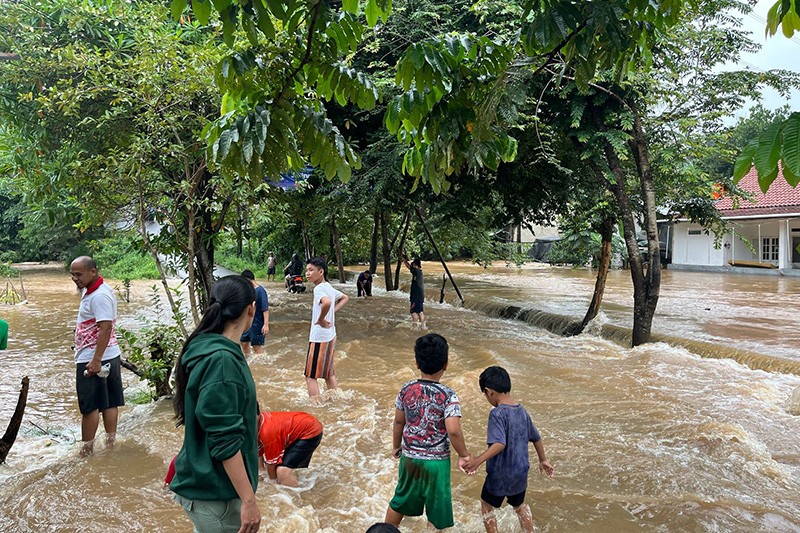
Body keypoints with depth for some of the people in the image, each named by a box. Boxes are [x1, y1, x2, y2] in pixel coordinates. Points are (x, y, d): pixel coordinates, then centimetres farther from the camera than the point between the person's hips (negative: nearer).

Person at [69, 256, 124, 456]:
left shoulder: (99, 295, -19)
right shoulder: (91, 291, 14)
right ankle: (110, 442, 20)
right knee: (109, 402, 12)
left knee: (89, 406, 0)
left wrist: (96, 360, -27)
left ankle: (86, 449, 9)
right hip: (109, 356, 10)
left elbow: (106, 328, -26)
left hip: (94, 360, -10)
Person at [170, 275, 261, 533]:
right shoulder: (222, 360, -25)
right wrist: (248, 500, -21)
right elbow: (225, 440, -25)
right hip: (215, 493, -9)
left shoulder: (209, 347, 5)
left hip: (206, 481, 9)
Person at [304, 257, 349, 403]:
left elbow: (327, 302, -39)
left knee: (310, 375, -2)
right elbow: (345, 297, 24)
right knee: (328, 373, 20)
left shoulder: (319, 288, -18)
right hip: (330, 336, 9)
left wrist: (321, 319, -23)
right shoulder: (328, 287, 9)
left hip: (319, 337, -9)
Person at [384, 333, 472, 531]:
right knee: (436, 511, 14)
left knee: (400, 501, 25)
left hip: (410, 458, 4)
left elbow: (399, 422, 4)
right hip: (436, 462, -4)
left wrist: (396, 446, 20)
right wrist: (464, 455, -9)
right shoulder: (448, 395, -18)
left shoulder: (407, 389, -6)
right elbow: (453, 431, -25)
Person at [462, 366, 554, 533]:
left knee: (487, 506, 18)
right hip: (521, 472, 6)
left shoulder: (497, 413, -23)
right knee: (519, 505, 29)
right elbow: (536, 438, 12)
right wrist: (543, 460, 26)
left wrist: (478, 460, -38)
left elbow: (499, 444, -34)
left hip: (500, 474, -6)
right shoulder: (522, 411, 0)